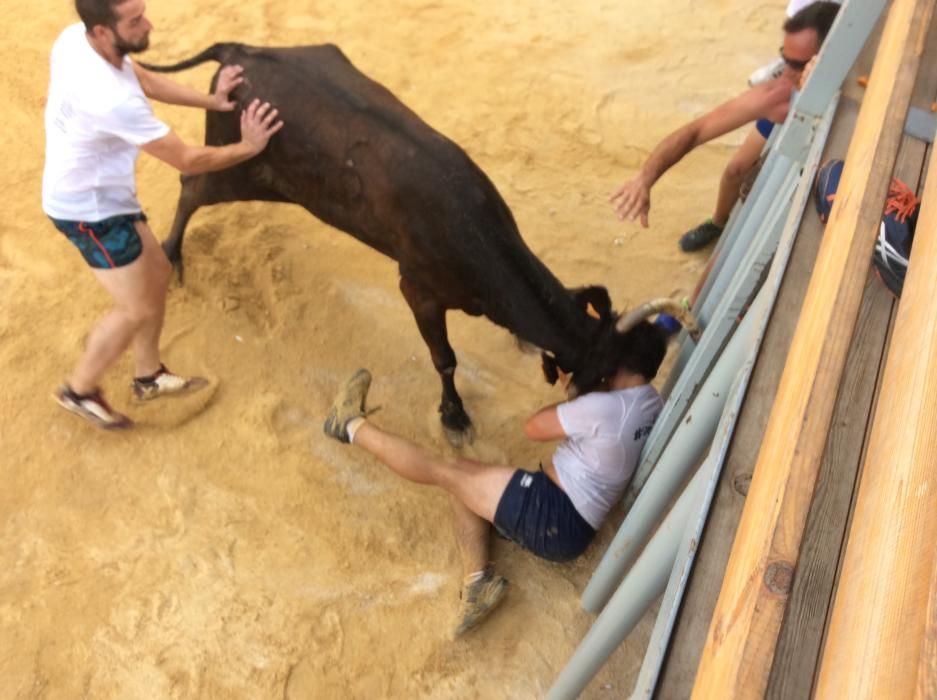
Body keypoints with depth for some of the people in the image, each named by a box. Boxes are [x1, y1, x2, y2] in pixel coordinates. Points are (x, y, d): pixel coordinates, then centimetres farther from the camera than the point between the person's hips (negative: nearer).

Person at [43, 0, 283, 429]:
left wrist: (211, 101, 4)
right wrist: (249, 147, -11)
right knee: (138, 309, 2)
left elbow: (145, 80, 10)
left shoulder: (75, 38, -9)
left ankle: (149, 376, 37)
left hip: (99, 193, 9)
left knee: (157, 275, 19)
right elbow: (187, 161, -25)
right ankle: (79, 391, 25)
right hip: (89, 207, -9)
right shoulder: (113, 99, -36)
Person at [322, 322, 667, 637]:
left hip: (552, 517, -10)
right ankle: (477, 579, 0)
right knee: (462, 481, 14)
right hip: (569, 525, 10)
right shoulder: (649, 399, 6)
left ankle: (353, 426, 11)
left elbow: (533, 428, -11)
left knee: (445, 471, -2)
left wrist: (589, 392, 0)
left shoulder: (604, 408, -23)